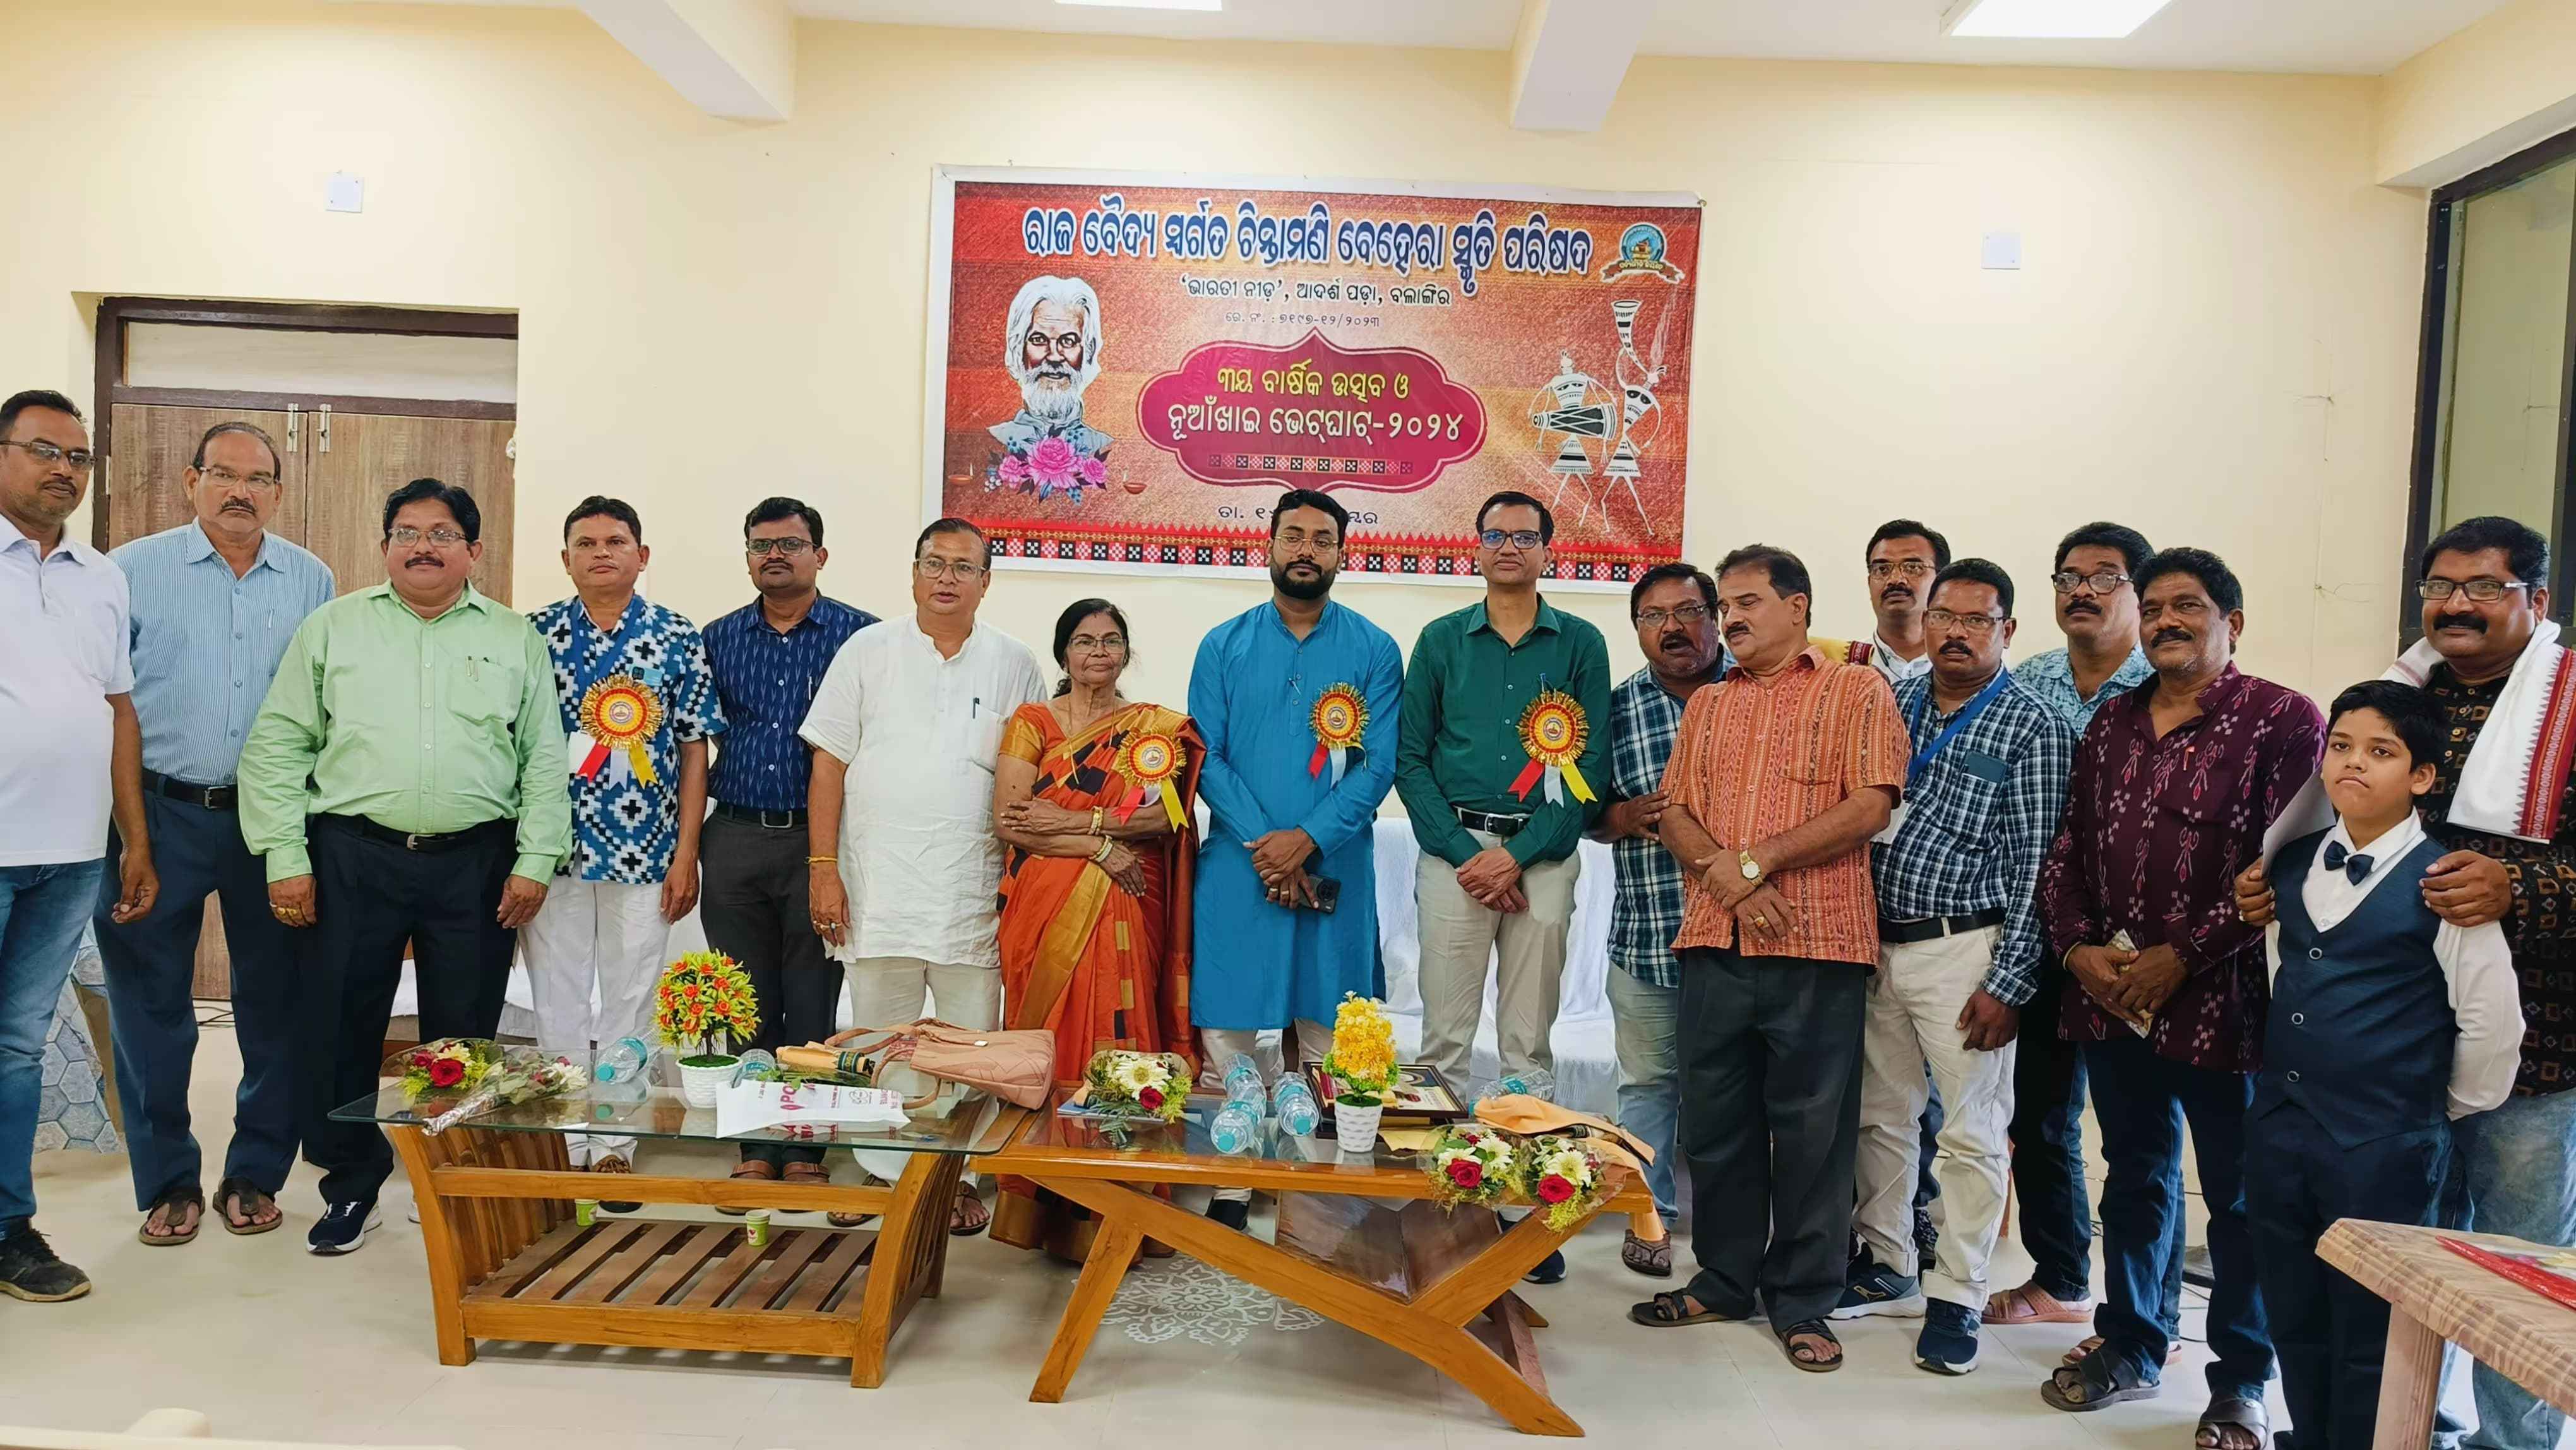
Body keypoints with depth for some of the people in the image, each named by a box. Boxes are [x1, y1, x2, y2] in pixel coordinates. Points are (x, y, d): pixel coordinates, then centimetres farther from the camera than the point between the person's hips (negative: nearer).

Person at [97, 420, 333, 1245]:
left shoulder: (312, 582, 7)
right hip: (162, 813, -1)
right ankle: (167, 1182, 18)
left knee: (274, 1005, 7)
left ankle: (256, 1174, 21)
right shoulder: (134, 570, 2)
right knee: (152, 1006, 5)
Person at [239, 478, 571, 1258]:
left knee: (464, 1033, 7)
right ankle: (351, 1180, 22)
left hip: (476, 863, 0)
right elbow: (276, 746, 4)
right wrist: (285, 858, -3)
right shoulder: (334, 626, 7)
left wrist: (535, 861, -2)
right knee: (340, 1025, 4)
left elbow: (545, 759, 6)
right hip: (352, 857, 0)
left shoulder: (515, 638, 8)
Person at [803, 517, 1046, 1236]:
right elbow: (829, 764, 4)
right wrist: (823, 868, -3)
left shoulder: (1015, 666, 8)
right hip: (879, 889, 0)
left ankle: (958, 1175, 18)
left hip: (974, 893, 1)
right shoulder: (867, 652, 6)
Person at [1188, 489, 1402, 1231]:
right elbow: (1207, 759, 0)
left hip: (1336, 869, 0)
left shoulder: (1374, 651, 5)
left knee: (1329, 1035, 3)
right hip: (1237, 865, 1)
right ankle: (1231, 1188, 11)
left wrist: (1307, 839, -15)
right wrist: (1264, 846, -12)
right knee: (1227, 1031, 1)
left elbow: (1379, 765, -2)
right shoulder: (1223, 646, 7)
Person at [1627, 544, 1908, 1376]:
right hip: (1714, 941, 5)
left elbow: (1870, 807, -8)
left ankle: (1804, 1302, 15)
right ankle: (1724, 1280, 24)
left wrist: (1760, 859, -12)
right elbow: (1675, 811, 11)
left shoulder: (1857, 692, 3)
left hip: (1817, 943, -4)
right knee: (1715, 1119, 10)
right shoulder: (1707, 705, 19)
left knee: (1811, 1127, 2)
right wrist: (1724, 873, -8)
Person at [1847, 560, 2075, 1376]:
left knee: (1973, 1133, 2)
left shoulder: (2031, 730, -6)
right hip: (1879, 943, 5)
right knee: (1881, 1116, 15)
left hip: (1963, 950, -5)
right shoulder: (1891, 704, 8)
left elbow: (2035, 869, -9)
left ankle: (1956, 1298, 14)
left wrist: (2008, 984, -14)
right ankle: (1888, 1269, 30)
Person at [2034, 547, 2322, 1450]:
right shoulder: (2112, 724, 13)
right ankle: (2130, 1350, 31)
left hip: (2218, 999, -5)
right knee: (2134, 1177, 17)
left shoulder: (2284, 721, -6)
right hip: (2109, 996, 5)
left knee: (2238, 1195, 6)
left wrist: (2182, 958, -15)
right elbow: (2066, 850, 13)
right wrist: (2077, 947, -2)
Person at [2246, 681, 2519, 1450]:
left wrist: (2443, 1110, 3)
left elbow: (2493, 1024, -8)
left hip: (2383, 1152, -6)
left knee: (2369, 1343, 5)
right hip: (2279, 1131, 6)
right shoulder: (2292, 866, 6)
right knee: (2295, 1325, 16)